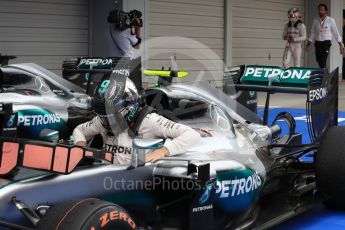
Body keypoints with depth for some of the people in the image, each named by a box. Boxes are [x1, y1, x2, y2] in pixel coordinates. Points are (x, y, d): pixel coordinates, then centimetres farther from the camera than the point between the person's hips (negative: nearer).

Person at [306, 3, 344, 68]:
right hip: (317, 43, 4)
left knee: (323, 61, -15)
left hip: (326, 43, -4)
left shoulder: (331, 20, -2)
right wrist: (308, 44, 4)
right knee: (319, 61, 5)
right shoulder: (315, 21, 6)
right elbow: (312, 33, 9)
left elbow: (336, 33, 1)